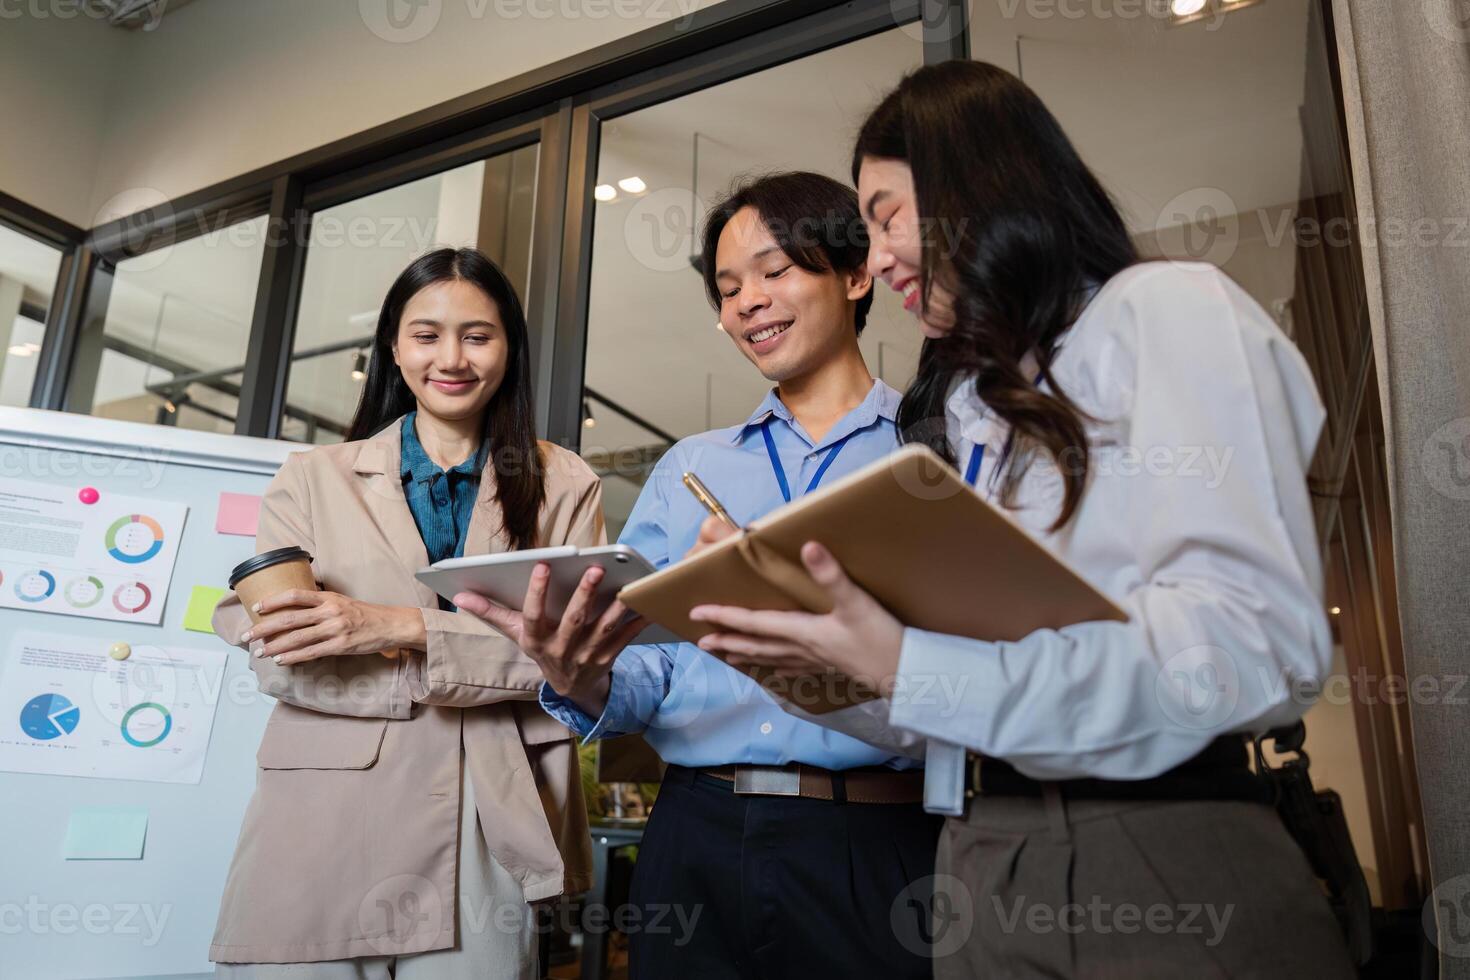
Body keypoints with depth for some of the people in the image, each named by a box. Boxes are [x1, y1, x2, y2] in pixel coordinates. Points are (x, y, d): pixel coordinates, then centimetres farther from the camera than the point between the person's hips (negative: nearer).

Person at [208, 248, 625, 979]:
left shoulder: (564, 487, 7)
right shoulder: (314, 478, 7)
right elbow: (275, 655, -4)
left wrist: (404, 628, -16)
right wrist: (504, 668, -12)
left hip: (486, 837, 0)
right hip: (321, 833, 1)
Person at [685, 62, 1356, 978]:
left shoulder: (1171, 311, -4)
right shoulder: (961, 407, 16)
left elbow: (1256, 643, -19)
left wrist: (910, 668, -25)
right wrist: (816, 654, -2)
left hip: (1169, 869, -6)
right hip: (982, 866, 7)